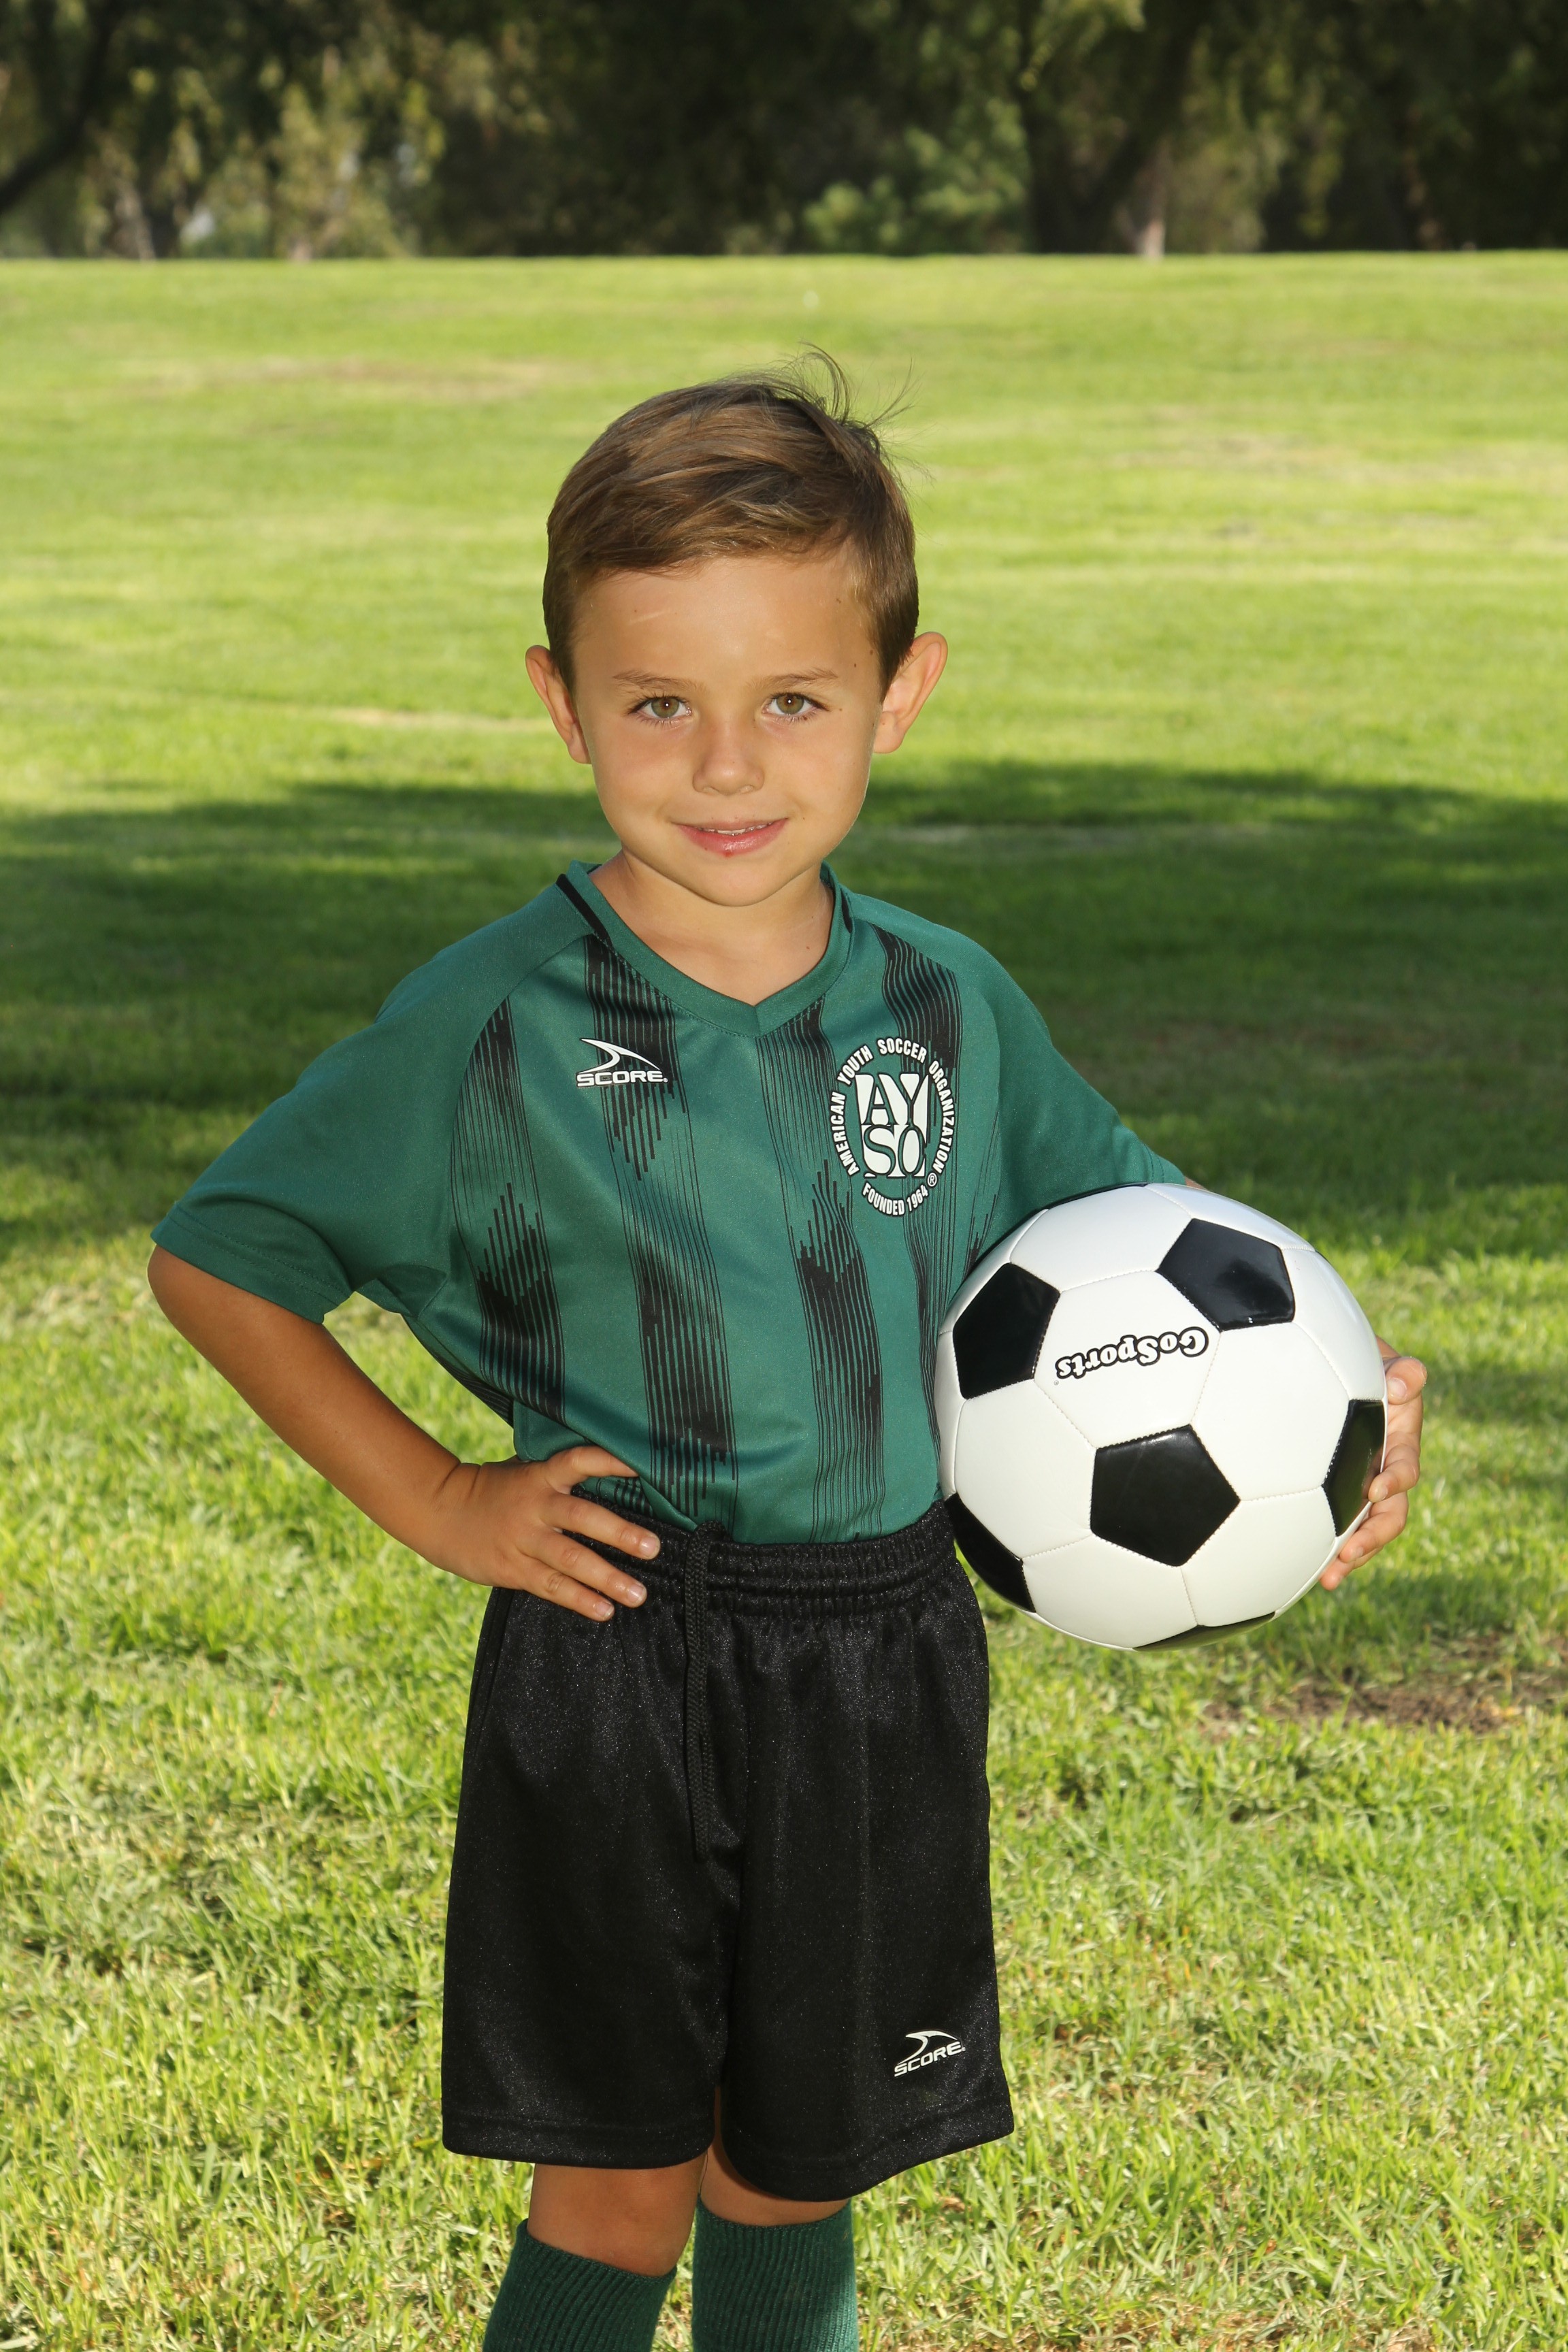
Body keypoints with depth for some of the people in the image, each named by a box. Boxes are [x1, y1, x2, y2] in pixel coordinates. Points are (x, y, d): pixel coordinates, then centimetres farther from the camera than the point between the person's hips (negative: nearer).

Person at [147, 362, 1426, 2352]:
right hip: (608, 1661, -3)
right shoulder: (495, 1024, -10)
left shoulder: (951, 1010, 0)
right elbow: (214, 1257, -1)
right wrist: (433, 1504, -7)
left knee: (791, 2179, 16)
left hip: (883, 1666, 3)